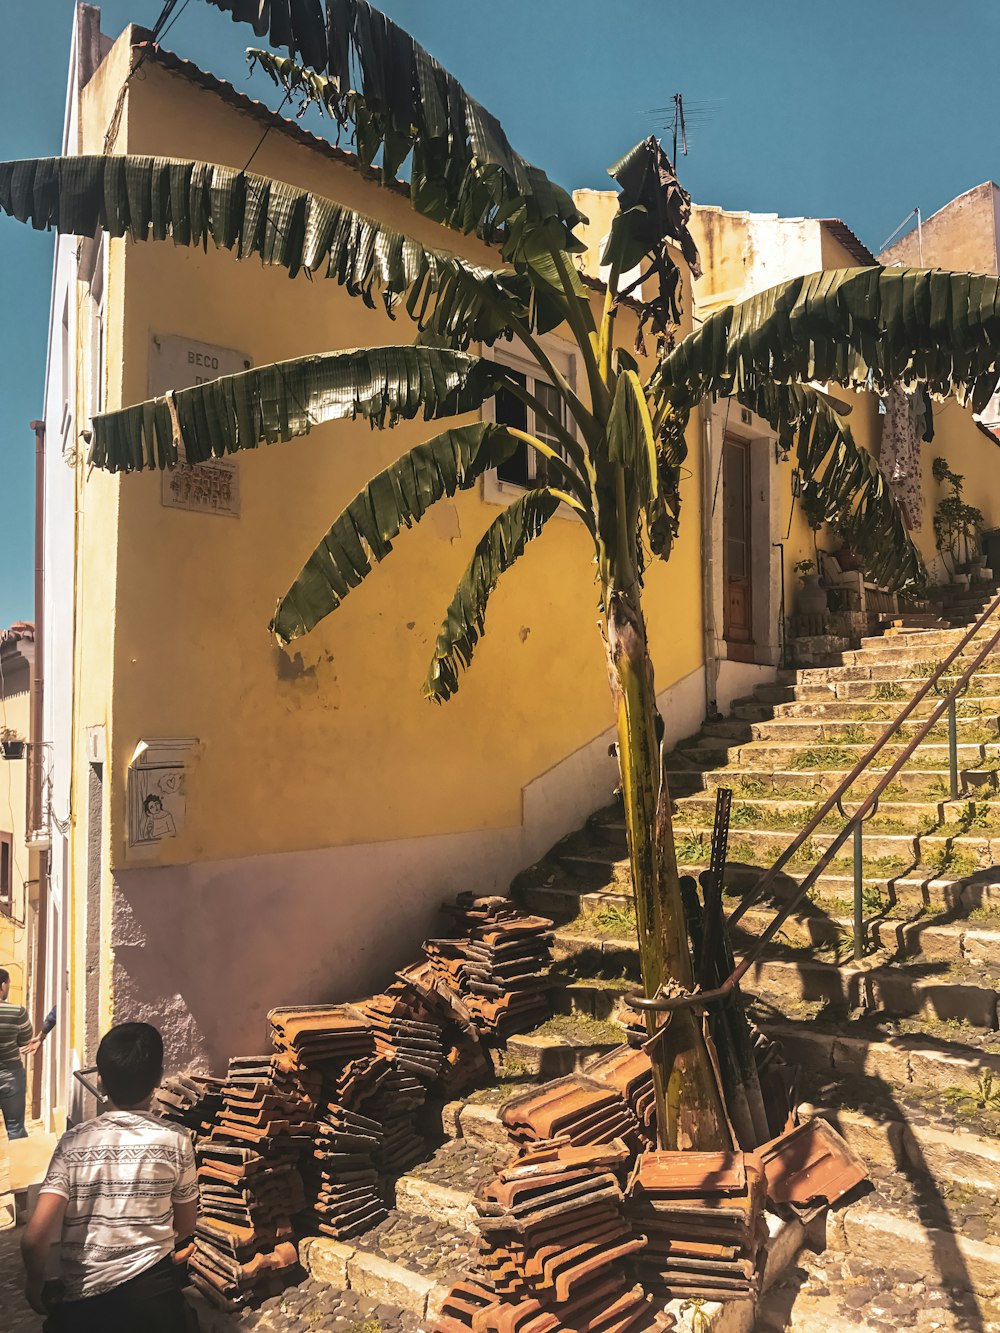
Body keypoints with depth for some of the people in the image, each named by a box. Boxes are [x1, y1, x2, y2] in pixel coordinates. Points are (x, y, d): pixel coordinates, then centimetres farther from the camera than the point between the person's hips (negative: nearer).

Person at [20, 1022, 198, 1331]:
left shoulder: (74, 1142, -8)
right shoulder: (176, 1140, -8)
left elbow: (35, 1238, -12)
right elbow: (186, 1229, 3)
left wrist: (35, 1286, 6)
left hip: (82, 1301, 3)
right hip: (152, 1295, -3)